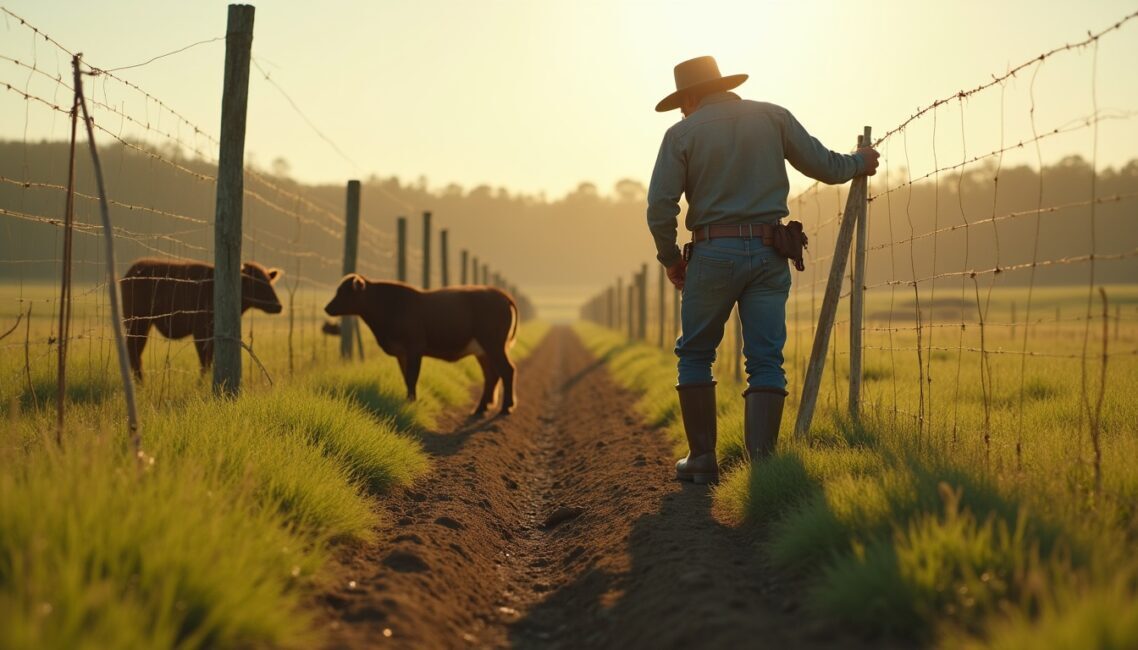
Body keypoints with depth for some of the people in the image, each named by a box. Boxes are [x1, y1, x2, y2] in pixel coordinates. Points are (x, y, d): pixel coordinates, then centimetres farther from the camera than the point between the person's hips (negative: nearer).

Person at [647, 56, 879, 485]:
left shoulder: (683, 133, 2)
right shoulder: (773, 117, 8)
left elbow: (660, 208, -4)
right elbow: (825, 166, 10)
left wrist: (670, 258, 11)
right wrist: (859, 163, 31)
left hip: (713, 252, -2)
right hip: (768, 255, 2)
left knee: (695, 355, 12)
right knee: (766, 362, 3)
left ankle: (702, 459, 11)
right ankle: (762, 462, -8)